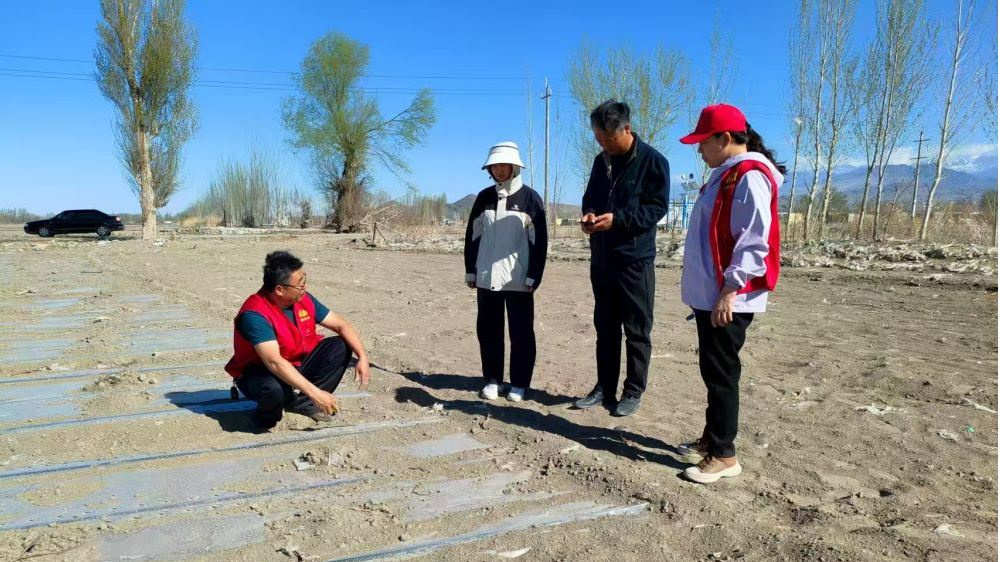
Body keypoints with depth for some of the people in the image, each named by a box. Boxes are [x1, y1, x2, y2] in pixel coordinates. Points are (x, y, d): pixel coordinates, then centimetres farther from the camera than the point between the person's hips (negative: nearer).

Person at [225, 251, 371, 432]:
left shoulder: (303, 299, -10)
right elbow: (274, 362, -39)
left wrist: (362, 357, -19)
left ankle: (304, 403, -4)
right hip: (261, 373, -6)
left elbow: (341, 325, -4)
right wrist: (315, 392, -43)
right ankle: (263, 420, -4)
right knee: (276, 388, -41)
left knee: (340, 346, -11)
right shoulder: (255, 314, -30)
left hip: (297, 365, 6)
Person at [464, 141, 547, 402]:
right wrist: (470, 270, 8)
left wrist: (534, 276, -9)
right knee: (488, 330, 8)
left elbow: (540, 240, -4)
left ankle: (519, 383, 14)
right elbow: (473, 235, 12)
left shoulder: (530, 198, -2)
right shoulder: (484, 197, 9)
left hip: (518, 279, -3)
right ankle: (492, 379, 21)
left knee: (521, 332, 3)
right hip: (487, 277, 4)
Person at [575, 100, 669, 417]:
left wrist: (617, 219, -22)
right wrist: (588, 213, -2)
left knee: (636, 330, 3)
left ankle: (633, 392, 14)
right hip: (601, 258, 6)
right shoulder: (601, 160, 12)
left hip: (635, 259, -6)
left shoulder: (653, 161, -8)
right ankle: (605, 388, 22)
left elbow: (657, 207, -12)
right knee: (605, 326, 12)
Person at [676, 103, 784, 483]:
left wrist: (730, 290, -23)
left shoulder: (750, 176, -14)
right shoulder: (727, 174, 17)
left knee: (721, 373, -3)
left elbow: (754, 242, -21)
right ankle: (711, 440, 28)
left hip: (728, 299, -10)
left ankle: (724, 455, 8)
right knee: (712, 370, 16)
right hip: (709, 295, 10)